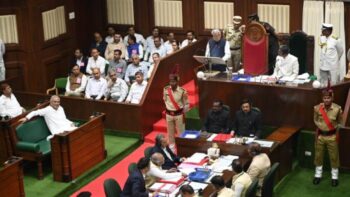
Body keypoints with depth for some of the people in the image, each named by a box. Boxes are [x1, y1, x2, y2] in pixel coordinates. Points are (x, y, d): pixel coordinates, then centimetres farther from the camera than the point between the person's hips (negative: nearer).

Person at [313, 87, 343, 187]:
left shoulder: (337, 109, -17)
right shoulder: (317, 108, -13)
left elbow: (339, 122, 0)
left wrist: (334, 128, -4)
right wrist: (320, 126, -4)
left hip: (332, 136, -2)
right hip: (320, 135, 2)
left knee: (334, 157, 10)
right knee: (318, 156, 14)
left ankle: (334, 177, 26)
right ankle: (318, 175, 32)